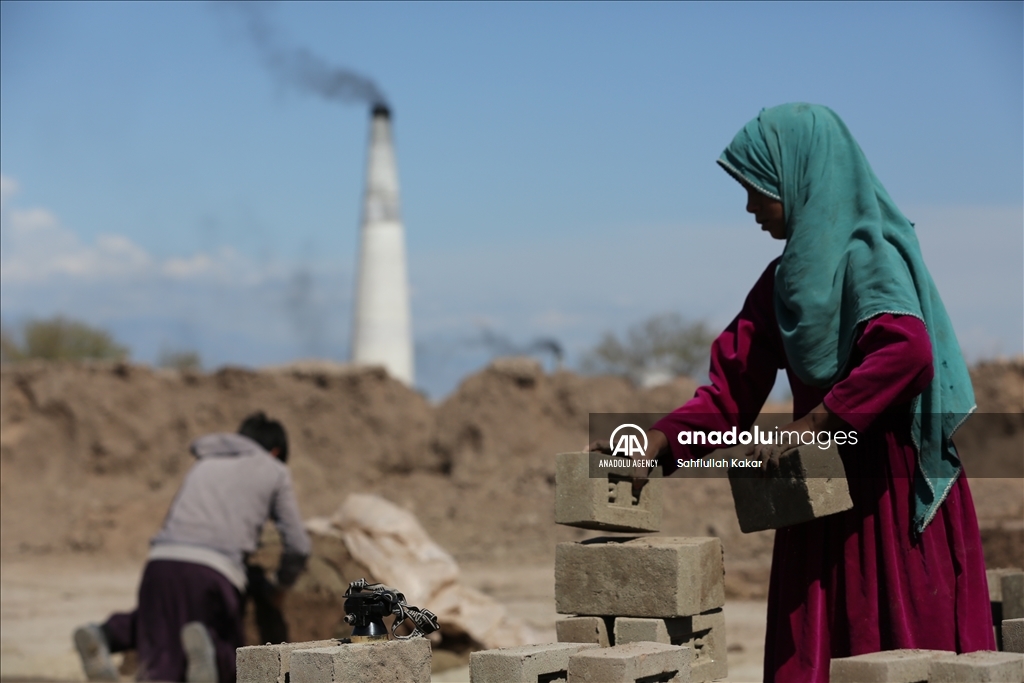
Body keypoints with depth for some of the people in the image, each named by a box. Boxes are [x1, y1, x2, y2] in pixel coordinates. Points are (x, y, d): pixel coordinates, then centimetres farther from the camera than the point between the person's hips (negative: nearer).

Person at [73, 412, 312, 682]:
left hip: (162, 560, 4)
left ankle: (106, 634, -11)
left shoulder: (203, 465, 33)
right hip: (216, 569, -4)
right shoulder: (275, 471, 21)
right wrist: (280, 588, 38)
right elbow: (298, 547, 18)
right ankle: (207, 644, -27)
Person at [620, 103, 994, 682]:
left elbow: (907, 352, -29)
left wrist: (810, 424, -25)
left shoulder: (867, 256, -11)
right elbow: (733, 391, 11)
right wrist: (657, 442, -3)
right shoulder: (785, 280, 14)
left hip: (889, 496, -8)